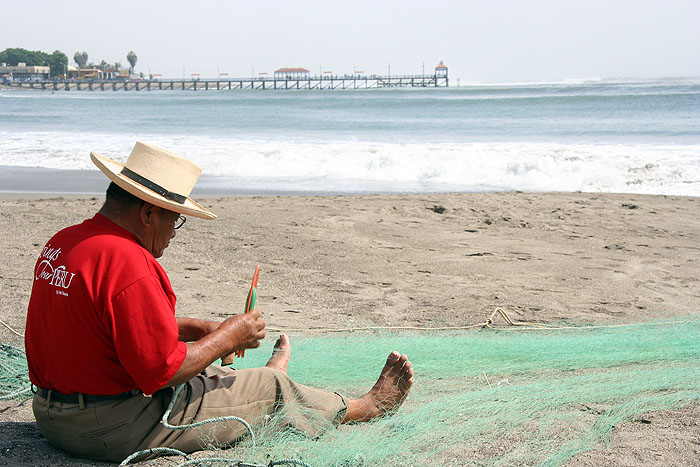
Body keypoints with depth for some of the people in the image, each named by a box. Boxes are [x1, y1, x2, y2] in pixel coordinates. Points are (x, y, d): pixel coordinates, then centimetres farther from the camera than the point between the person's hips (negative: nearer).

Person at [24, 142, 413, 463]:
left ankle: (258, 380, 59)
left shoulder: (63, 242, 6)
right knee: (270, 392, 6)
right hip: (115, 429, -9)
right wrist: (228, 337, -11)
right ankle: (366, 407, 26)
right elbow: (163, 370, -26)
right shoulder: (126, 261, -26)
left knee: (197, 372, 31)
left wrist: (199, 328, 14)